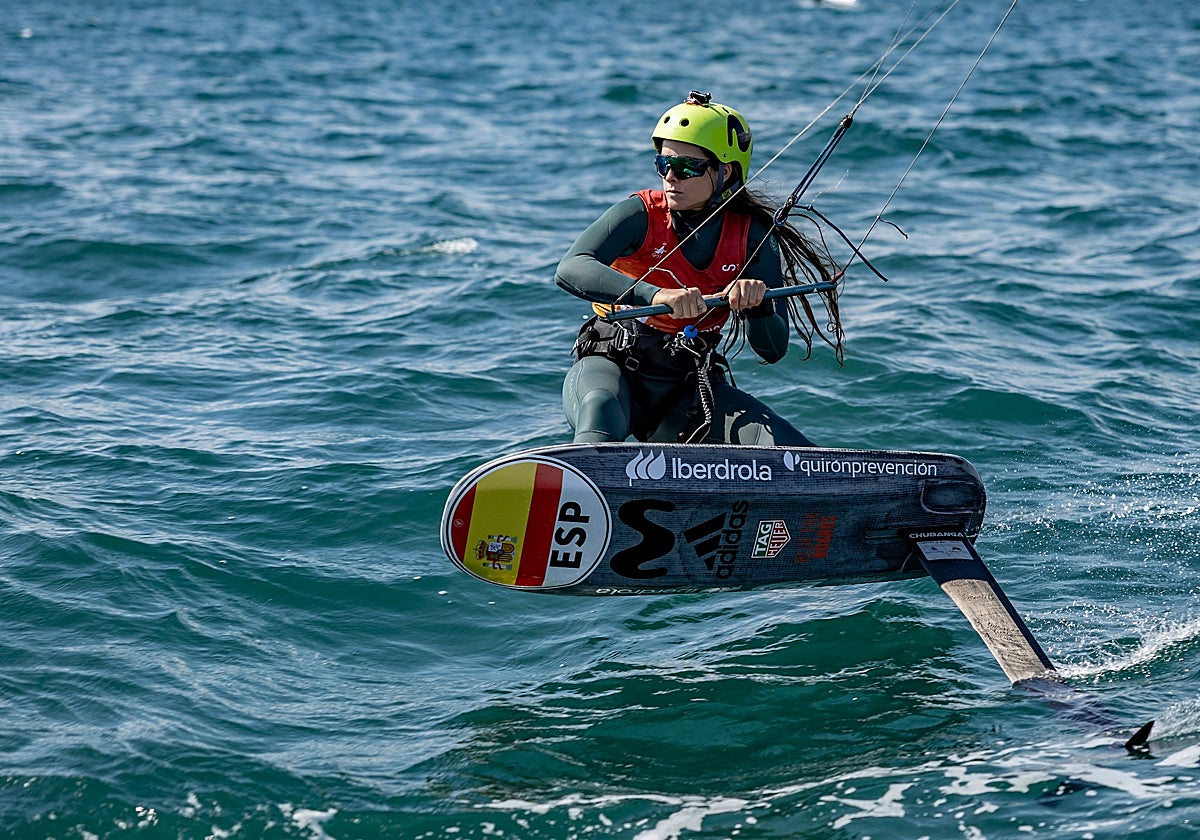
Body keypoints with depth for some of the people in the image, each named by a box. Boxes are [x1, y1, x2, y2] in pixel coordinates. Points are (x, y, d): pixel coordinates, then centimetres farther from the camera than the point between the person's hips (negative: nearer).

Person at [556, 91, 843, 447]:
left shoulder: (752, 238, -2)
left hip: (687, 391, 3)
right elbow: (570, 270, -28)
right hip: (613, 368, -3)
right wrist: (654, 294, -43)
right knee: (602, 409, -41)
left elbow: (773, 350, -4)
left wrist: (757, 305, -27)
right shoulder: (641, 215, -9)